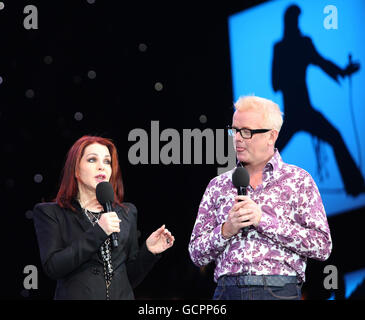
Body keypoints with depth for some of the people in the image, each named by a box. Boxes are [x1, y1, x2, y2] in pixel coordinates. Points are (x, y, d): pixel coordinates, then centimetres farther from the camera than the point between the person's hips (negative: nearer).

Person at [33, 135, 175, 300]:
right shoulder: (50, 213, 0)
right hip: (77, 295, -3)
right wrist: (98, 232, -17)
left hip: (122, 295, 3)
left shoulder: (127, 213, 9)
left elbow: (130, 278, 9)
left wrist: (148, 251, -8)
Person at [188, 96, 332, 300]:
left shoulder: (298, 180, 5)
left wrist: (264, 220, -11)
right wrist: (226, 231, -8)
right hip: (228, 292, 3)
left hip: (280, 292, -3)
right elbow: (197, 255, 11)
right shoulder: (218, 185, 14)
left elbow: (322, 247, -5)